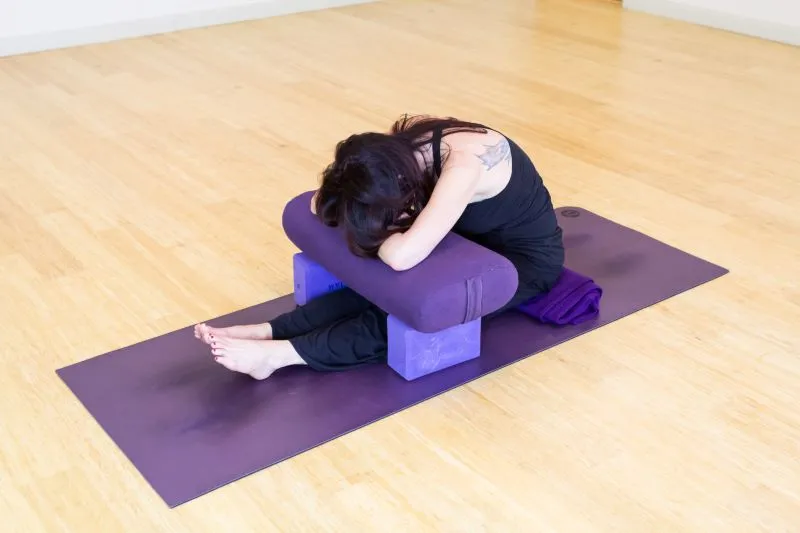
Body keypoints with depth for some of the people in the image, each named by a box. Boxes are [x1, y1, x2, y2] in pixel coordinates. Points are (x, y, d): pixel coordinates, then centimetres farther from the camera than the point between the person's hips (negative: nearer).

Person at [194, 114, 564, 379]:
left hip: (526, 258, -7)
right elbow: (320, 202, -9)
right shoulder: (405, 144, -16)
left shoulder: (463, 165, -39)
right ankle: (269, 331, -21)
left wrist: (377, 231, -26)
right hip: (476, 238, 7)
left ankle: (278, 354, -27)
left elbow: (402, 256, -47)